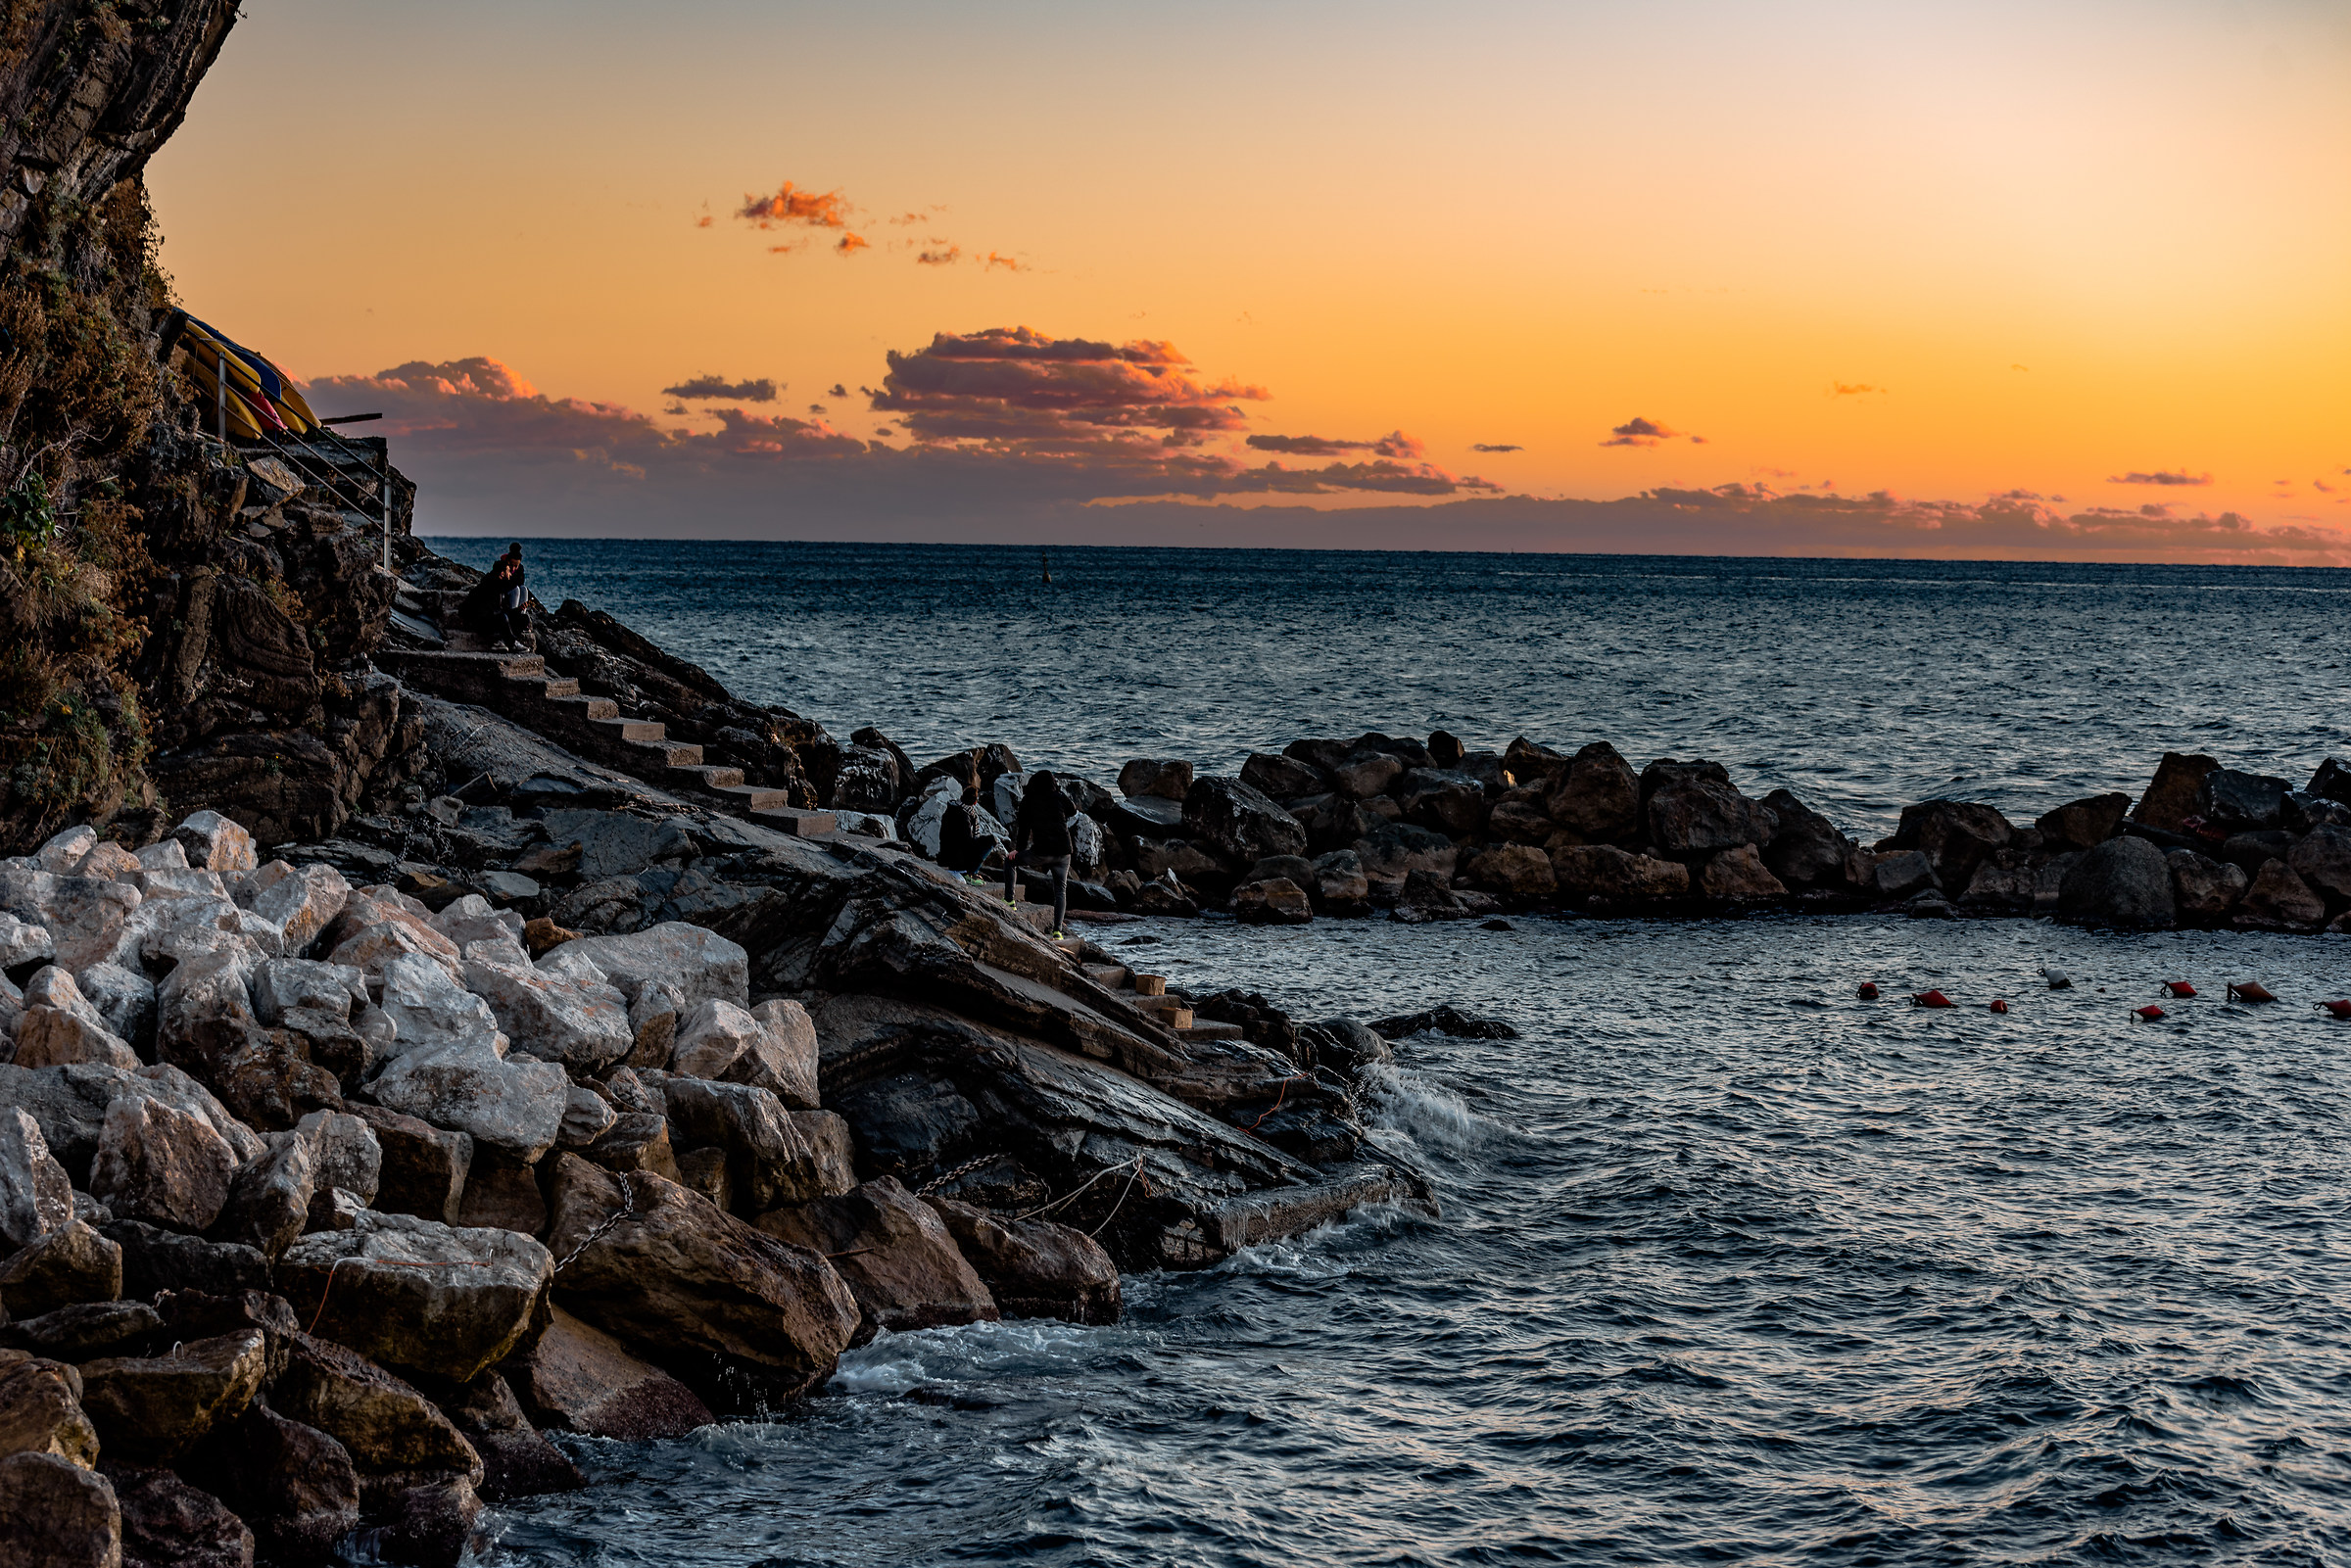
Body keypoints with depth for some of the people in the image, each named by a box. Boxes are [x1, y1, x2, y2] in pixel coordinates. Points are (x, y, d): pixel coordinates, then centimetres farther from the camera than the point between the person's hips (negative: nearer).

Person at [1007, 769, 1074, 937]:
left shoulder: (1029, 801, 3)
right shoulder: (1061, 799, 5)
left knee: (1010, 860, 21)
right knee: (1061, 889, 11)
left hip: (1041, 852, -2)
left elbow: (1024, 827, 7)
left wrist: (1019, 849, 17)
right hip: (1063, 852, 2)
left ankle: (1010, 901, 14)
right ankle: (1057, 930, -1)